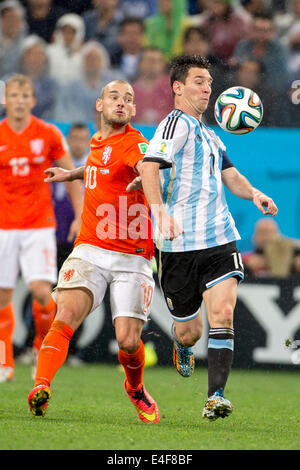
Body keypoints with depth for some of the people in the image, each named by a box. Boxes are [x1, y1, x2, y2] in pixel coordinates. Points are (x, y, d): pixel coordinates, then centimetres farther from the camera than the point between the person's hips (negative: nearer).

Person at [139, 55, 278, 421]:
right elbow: (149, 167, -21)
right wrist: (160, 211, -35)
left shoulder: (209, 135, 21)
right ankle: (182, 345, 42)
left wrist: (253, 193, 3)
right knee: (190, 331, 4)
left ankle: (215, 397, -16)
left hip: (219, 239, 6)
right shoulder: (177, 123, -6)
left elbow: (231, 177, 25)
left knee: (222, 314, -15)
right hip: (179, 243, -6)